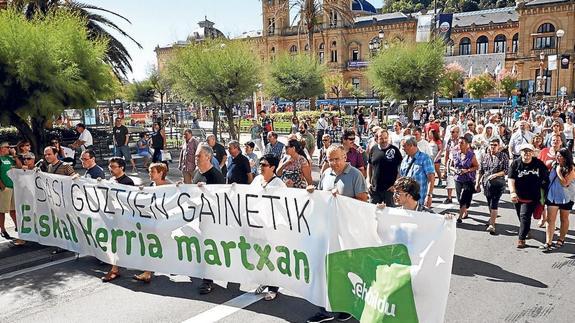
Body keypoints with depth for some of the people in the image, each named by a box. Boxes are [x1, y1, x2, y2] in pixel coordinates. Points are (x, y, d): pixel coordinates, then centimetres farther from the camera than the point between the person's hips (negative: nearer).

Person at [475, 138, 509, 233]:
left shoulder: (503, 156, -2)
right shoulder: (484, 156, 7)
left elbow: (506, 170, -6)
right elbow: (480, 171, 10)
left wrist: (495, 175, -17)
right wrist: (477, 183, 6)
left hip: (498, 184, -4)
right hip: (486, 183, 4)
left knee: (494, 204, -10)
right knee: (489, 203, 14)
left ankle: (491, 224, -8)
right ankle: (492, 219, 34)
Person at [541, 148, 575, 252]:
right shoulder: (554, 165, 1)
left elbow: (565, 183, -20)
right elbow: (548, 178, 17)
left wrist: (559, 172, -17)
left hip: (565, 198, -3)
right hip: (552, 196, 3)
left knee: (564, 219, 15)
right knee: (550, 219, -4)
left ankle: (561, 239, 31)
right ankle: (548, 242, -6)